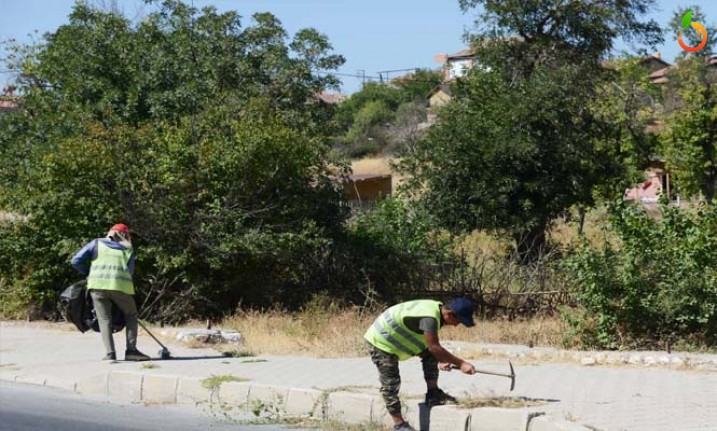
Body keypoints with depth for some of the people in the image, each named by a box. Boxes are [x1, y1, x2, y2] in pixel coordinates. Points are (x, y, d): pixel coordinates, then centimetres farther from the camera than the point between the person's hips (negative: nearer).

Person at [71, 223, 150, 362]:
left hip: (98, 284, 0)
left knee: (104, 319, 9)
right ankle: (131, 351, 10)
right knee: (131, 315, 18)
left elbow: (76, 261, 14)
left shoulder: (97, 243, 20)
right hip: (120, 285, 0)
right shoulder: (128, 251, 23)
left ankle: (110, 353, -3)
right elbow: (130, 272, 14)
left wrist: (89, 273, 29)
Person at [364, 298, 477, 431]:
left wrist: (441, 360, -5)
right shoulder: (429, 317, -33)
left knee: (430, 354, 5)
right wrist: (461, 363, -31)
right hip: (380, 342, -10)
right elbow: (434, 347, -35)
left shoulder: (436, 309, -1)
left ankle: (433, 394, 7)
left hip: (394, 338, 10)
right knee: (390, 384, -5)